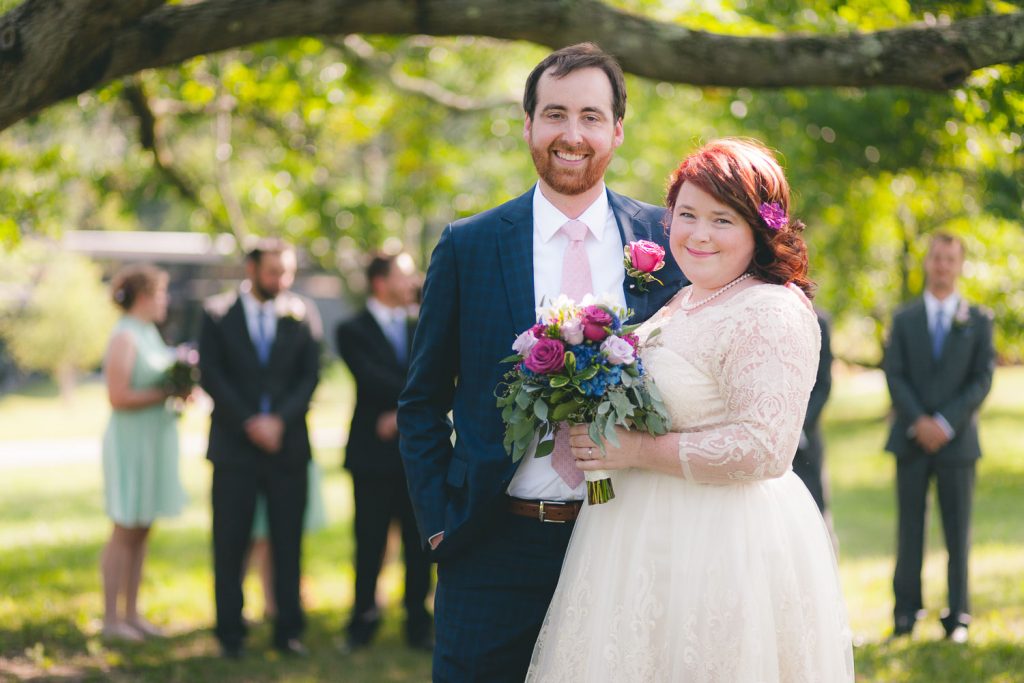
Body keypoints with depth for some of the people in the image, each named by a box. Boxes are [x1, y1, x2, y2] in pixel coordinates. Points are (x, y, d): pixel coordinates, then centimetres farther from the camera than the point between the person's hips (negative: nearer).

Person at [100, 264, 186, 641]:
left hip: (155, 440, 9)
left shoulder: (149, 334, 14)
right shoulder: (124, 338, -14)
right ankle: (111, 618, 1)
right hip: (131, 441, -9)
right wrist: (167, 393, -18)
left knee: (141, 532, 10)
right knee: (125, 532, -5)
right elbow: (119, 397, -21)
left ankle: (131, 613, 16)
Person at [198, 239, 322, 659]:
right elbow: (211, 376, -3)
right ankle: (230, 634, 8)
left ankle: (288, 631, 10)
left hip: (287, 445, 1)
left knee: (288, 543, 3)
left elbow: (310, 376, 2)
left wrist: (279, 420, -11)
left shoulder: (302, 316, 8)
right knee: (230, 544, 0)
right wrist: (249, 423, -11)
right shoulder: (217, 315, 3)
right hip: (234, 447, -1)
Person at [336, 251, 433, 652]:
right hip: (374, 453, -3)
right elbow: (373, 379, -14)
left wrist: (405, 413, -12)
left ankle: (419, 627, 12)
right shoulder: (353, 331, 0)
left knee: (419, 545, 5)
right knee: (370, 544, 3)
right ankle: (363, 622, 14)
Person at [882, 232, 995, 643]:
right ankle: (906, 611, 6)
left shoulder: (978, 321, 6)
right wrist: (918, 422, -12)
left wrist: (945, 423, -12)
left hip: (957, 440, -1)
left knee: (957, 531, 1)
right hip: (911, 439, 1)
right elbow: (894, 375, 2)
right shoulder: (905, 320, 9)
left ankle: (958, 616, 6)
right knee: (909, 528, 2)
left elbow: (983, 379, -1)